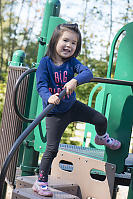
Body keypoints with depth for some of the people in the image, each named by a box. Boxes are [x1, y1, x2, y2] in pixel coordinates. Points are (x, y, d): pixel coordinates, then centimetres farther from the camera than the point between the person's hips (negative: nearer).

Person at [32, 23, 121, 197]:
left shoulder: (72, 62, -7)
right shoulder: (45, 62, -15)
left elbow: (88, 73, -24)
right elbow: (41, 85, -23)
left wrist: (75, 80, -45)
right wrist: (49, 97, -45)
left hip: (72, 106, 4)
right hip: (54, 113, -3)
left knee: (101, 120, 5)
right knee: (52, 149, -4)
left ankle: (102, 137, 42)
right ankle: (41, 182, 10)